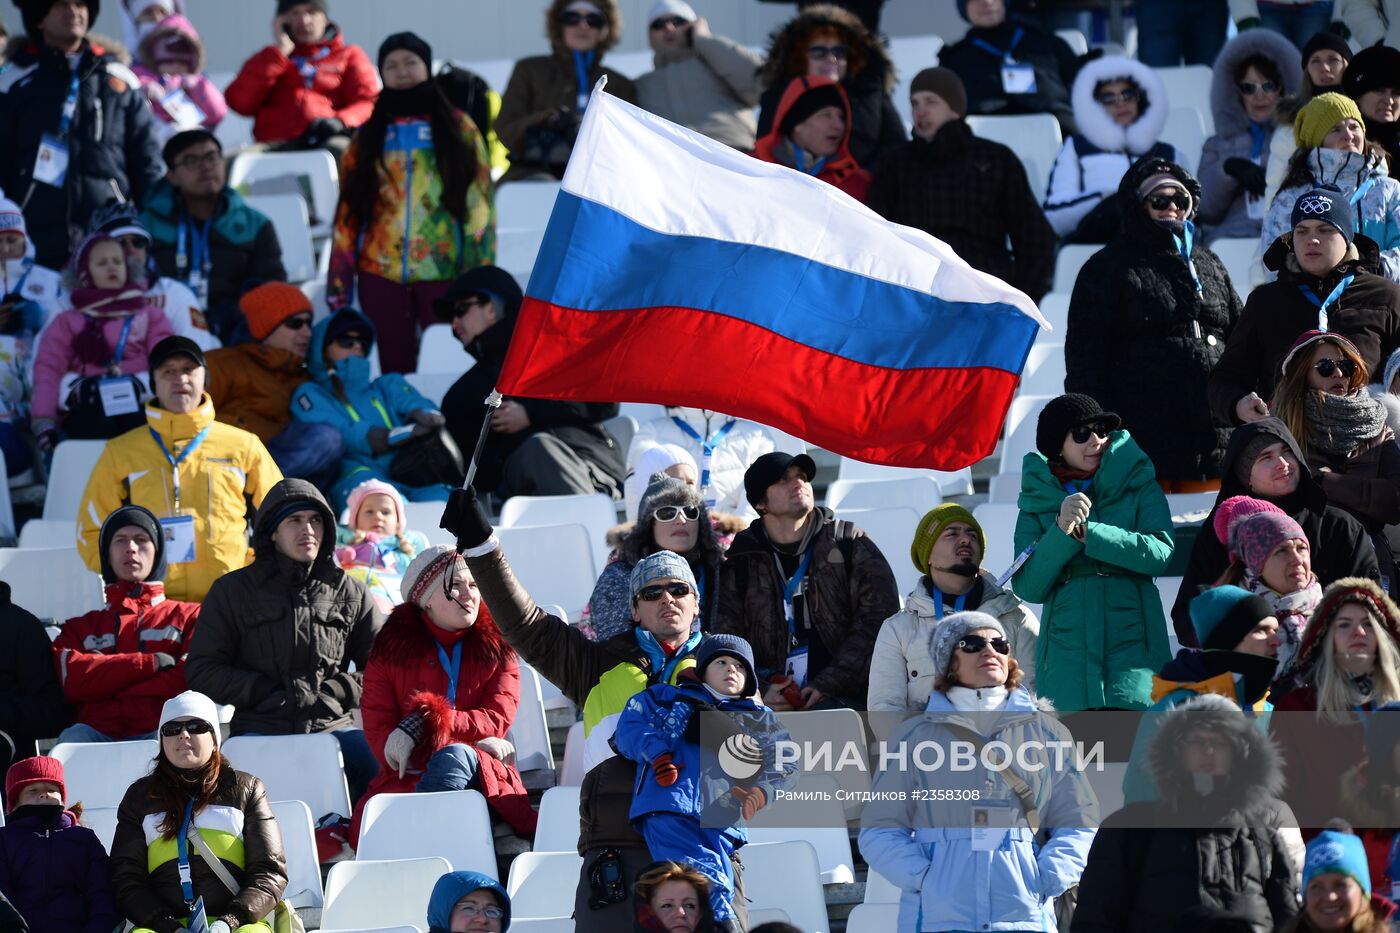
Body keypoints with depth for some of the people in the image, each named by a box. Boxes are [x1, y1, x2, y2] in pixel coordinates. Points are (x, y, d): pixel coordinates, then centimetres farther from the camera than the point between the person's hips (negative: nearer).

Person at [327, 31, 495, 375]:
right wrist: (338, 284, 6)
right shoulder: (369, 137, 13)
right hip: (381, 272, 2)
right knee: (396, 371, 3)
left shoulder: (457, 128, 7)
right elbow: (348, 213, 12)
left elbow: (478, 205, 2)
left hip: (444, 270, -2)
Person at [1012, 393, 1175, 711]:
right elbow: (1027, 587, 2)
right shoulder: (1037, 502, 12)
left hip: (1133, 646, -1)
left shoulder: (1140, 487, 11)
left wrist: (1086, 533, -11)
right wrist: (1061, 531, -12)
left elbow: (1160, 552, -6)